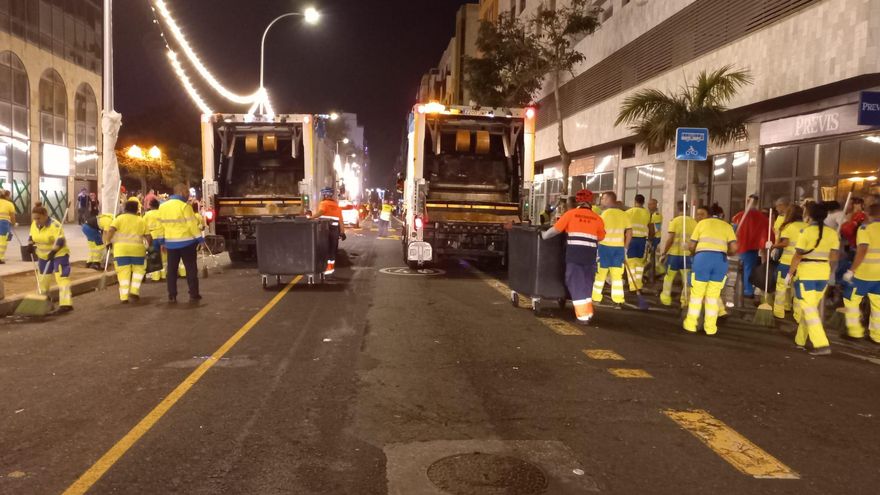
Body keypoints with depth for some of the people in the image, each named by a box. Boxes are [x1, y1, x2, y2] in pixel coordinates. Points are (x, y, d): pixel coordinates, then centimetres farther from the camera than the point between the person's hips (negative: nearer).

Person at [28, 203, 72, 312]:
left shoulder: (54, 225, -22)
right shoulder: (34, 225, 1)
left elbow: (60, 241, -27)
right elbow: (32, 237, 16)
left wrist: (53, 252, -36)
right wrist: (30, 245, -3)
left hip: (59, 255, -8)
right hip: (43, 256, 8)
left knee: (62, 278, -15)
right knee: (42, 279, 16)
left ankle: (66, 304, -21)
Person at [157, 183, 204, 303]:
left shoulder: (162, 206, 6)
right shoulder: (184, 206, -13)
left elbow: (161, 225, 9)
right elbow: (192, 225, -15)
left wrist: (163, 241, 16)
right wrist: (200, 239, -8)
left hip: (171, 242, 5)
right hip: (186, 242, -5)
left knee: (171, 269, 10)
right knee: (191, 268, 4)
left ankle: (172, 296, 9)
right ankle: (194, 294, 4)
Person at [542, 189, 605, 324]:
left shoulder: (571, 214, 1)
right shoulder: (597, 218, 7)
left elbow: (555, 230, 1)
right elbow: (601, 238, 13)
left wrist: (543, 236, 17)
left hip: (574, 253, -2)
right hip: (590, 254, 3)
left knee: (576, 283, 6)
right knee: (586, 283, 18)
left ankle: (583, 315, 5)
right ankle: (588, 312, 25)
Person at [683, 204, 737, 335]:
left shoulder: (702, 223, 16)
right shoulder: (727, 226, 18)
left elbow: (691, 246, 11)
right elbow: (734, 248, 7)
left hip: (703, 257, -1)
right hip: (721, 260, 1)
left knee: (697, 293, 9)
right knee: (713, 295, 10)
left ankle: (691, 324, 16)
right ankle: (710, 327, 14)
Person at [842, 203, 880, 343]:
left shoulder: (865, 228, -12)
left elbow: (862, 250, -20)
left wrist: (851, 270, -17)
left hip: (865, 273, -6)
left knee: (851, 300, 8)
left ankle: (855, 331, 10)